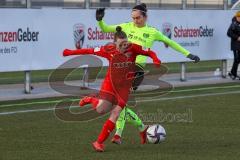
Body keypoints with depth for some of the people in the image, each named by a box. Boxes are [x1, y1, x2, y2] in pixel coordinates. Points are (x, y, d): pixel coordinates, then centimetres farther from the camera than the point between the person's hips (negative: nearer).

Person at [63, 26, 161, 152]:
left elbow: (150, 52, -5)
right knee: (101, 110, -17)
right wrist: (71, 52, 1)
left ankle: (99, 142, 2)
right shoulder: (109, 50, -12)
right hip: (110, 83, -1)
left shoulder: (133, 48, -12)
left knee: (115, 114, -7)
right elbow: (90, 51, -3)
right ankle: (91, 99, 19)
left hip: (124, 86, 1)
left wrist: (155, 59, -26)